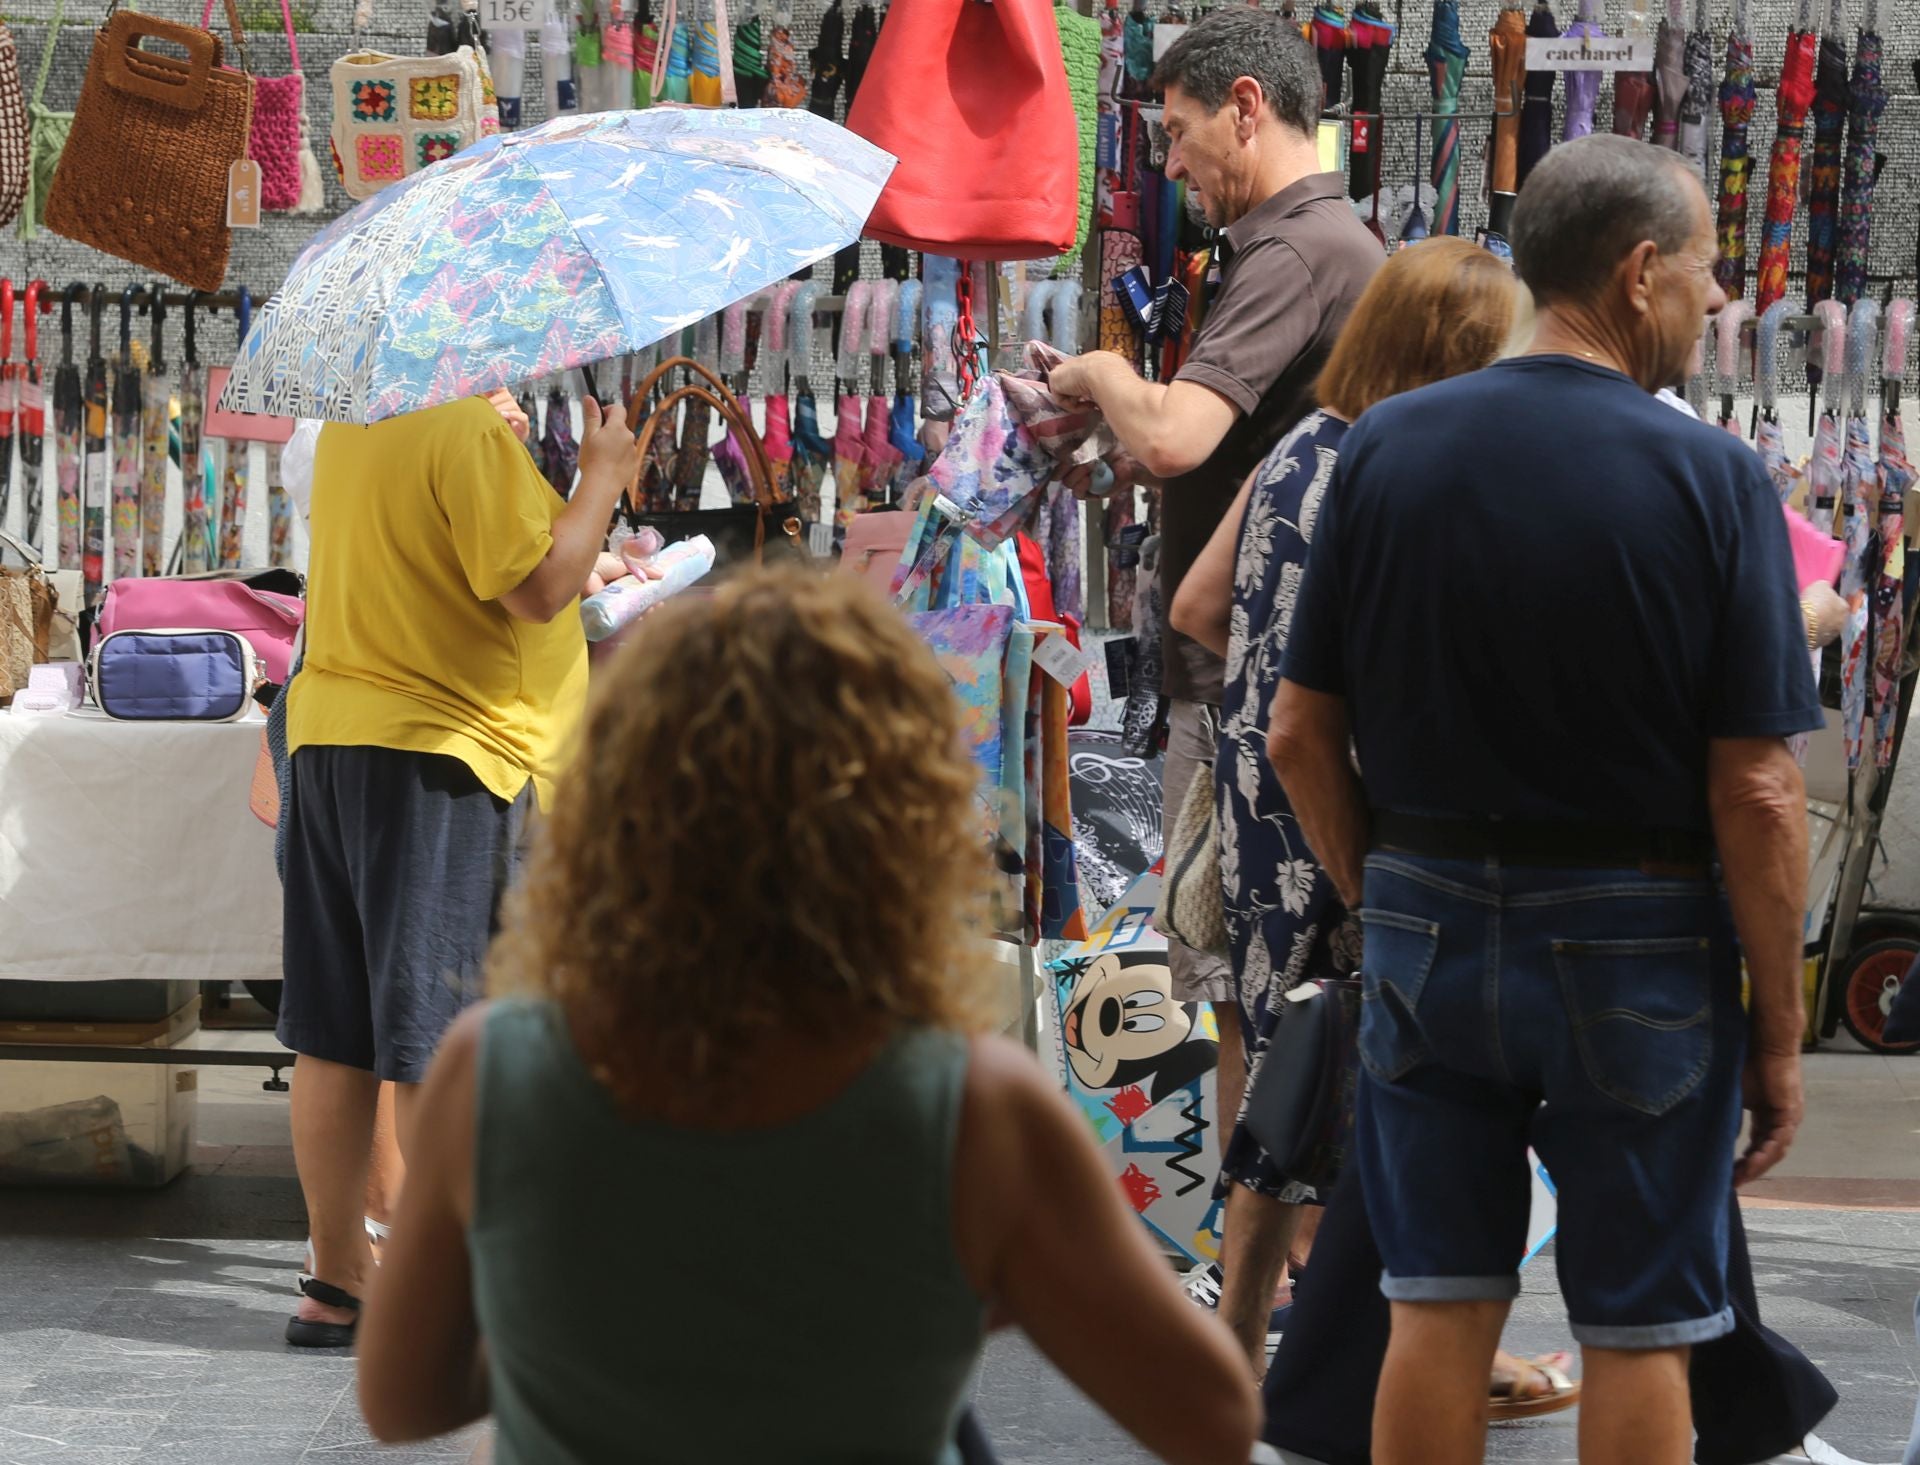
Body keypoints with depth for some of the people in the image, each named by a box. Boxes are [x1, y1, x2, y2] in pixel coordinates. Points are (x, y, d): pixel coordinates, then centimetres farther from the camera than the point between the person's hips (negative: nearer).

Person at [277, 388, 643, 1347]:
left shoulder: (352, 427, 11)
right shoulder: (468, 431, -16)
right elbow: (539, 589, -17)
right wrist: (603, 477, -5)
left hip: (330, 734, 8)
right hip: (440, 759, -8)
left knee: (336, 1035, 10)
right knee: (444, 1046, -5)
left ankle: (337, 1279, 15)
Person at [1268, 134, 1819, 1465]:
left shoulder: (1389, 446, -1)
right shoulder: (1710, 478, -13)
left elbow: (1301, 734, 2)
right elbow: (1757, 794, -14)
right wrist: (1780, 1026, -5)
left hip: (1429, 921, 4)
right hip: (1637, 950, -3)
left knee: (1439, 1308, 12)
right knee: (1638, 1329, 7)